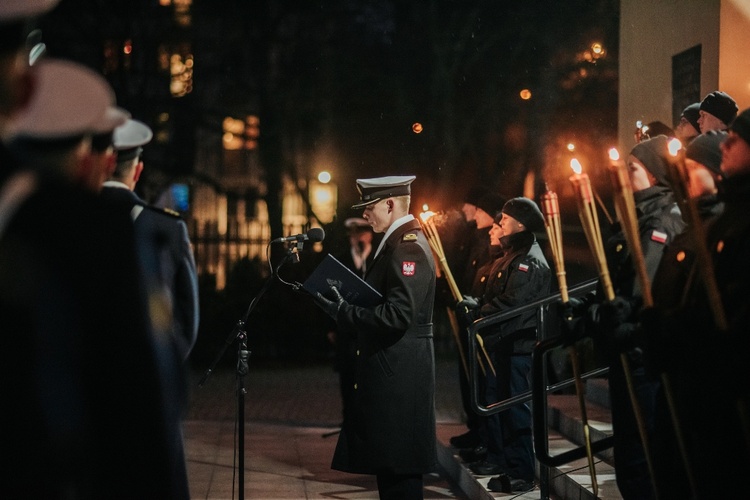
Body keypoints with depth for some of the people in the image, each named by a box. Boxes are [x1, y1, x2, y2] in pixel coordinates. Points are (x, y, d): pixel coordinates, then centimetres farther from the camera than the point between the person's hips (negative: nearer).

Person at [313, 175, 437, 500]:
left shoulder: (407, 247, -16)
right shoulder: (400, 242, 16)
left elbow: (398, 315, -25)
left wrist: (342, 312, -21)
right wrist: (345, 307, 7)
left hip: (398, 373, -11)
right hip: (393, 372, 11)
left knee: (398, 465, -6)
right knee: (389, 461, 15)